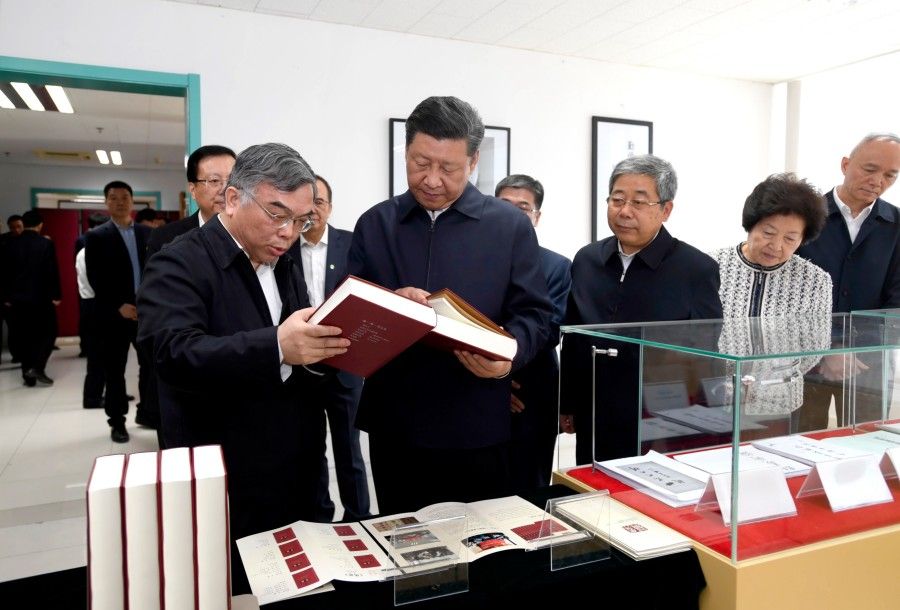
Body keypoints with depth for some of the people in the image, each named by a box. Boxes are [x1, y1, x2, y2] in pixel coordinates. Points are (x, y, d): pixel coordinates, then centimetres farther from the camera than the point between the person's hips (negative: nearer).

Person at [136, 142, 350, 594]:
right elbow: (175, 354, -27)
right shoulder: (180, 264, -12)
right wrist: (276, 348, -40)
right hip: (224, 492, -6)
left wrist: (328, 346, -8)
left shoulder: (285, 267, 11)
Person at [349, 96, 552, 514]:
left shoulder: (510, 226, 2)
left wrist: (509, 356, -21)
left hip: (477, 428, -1)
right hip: (393, 427, 2)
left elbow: (533, 315, -1)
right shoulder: (373, 224, 7)